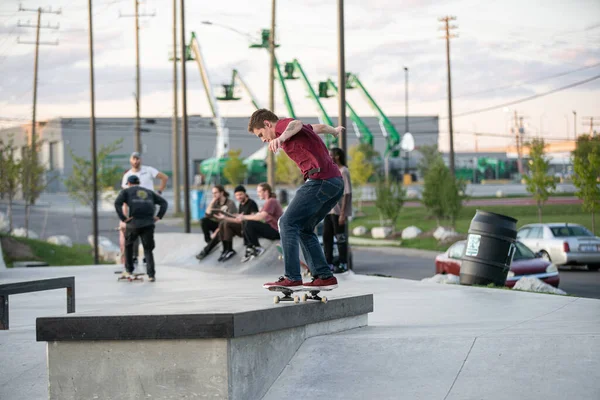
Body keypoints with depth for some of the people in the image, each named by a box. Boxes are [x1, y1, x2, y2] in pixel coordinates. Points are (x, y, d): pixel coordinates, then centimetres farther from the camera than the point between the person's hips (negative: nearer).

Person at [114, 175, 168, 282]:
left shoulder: (126, 191, 15)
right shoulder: (149, 192, 27)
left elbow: (117, 204, -5)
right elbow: (164, 203, 21)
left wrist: (123, 219, -4)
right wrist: (158, 217, 12)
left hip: (134, 223, -2)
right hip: (149, 224, 2)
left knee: (128, 245, 24)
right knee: (148, 250, 9)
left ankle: (128, 270, 23)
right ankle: (151, 275, -7)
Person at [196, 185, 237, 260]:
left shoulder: (230, 203, -12)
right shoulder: (216, 202, 7)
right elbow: (208, 215, -3)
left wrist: (217, 231, -25)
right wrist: (211, 203, -12)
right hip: (217, 224, 6)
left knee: (219, 234, -39)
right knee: (203, 221, -20)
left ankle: (205, 251, -29)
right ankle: (209, 243, -18)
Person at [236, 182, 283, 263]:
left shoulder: (271, 201, -14)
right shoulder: (268, 202, 19)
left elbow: (261, 217, -26)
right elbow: (257, 215, 10)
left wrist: (244, 217, -20)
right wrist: (242, 217, -4)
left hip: (275, 231, -11)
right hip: (271, 229, 11)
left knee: (249, 224, -22)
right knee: (245, 222, 5)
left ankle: (257, 248, -9)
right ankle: (249, 249, -1)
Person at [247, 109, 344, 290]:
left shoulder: (282, 125, -1)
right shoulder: (295, 129, 27)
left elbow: (296, 124, -26)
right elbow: (319, 127, 46)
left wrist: (281, 138, -49)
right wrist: (334, 131, 70)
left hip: (319, 179, -10)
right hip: (336, 182, 10)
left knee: (288, 222, -9)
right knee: (304, 228, 16)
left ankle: (292, 277, -16)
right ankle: (324, 276, 10)